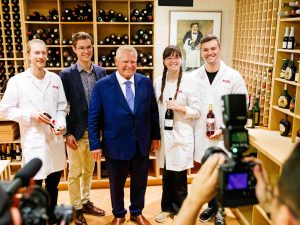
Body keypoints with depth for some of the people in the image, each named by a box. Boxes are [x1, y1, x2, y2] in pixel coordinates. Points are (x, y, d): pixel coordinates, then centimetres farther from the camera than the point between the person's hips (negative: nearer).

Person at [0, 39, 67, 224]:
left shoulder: (55, 79, 5)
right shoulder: (17, 81, -4)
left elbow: (62, 106, 7)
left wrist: (62, 124, -11)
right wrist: (30, 114, -15)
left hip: (55, 139, 4)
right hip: (33, 142, -4)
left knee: (53, 185, 19)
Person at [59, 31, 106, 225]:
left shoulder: (101, 72, 2)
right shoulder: (67, 74, -9)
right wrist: (67, 133, -12)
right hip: (77, 131, -4)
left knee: (89, 170, 19)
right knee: (75, 173, 10)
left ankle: (86, 202, 36)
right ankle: (76, 208, 26)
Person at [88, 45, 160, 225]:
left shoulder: (146, 82, -1)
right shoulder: (102, 86, -9)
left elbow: (153, 112, 6)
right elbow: (93, 118, -7)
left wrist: (155, 136, 7)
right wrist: (95, 144, -9)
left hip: (142, 144, 3)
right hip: (116, 145, -2)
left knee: (140, 182, 18)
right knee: (117, 184, 16)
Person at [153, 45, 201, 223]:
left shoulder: (188, 82, -8)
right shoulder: (158, 82, 4)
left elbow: (197, 111, -7)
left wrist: (179, 108, -22)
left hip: (181, 136, -4)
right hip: (164, 135, 4)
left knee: (180, 177, 6)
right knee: (167, 175, 16)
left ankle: (181, 212, 26)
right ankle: (168, 207, 35)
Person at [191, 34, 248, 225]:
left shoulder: (233, 76, -5)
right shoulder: (194, 76, 1)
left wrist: (224, 129, -13)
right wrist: (191, 130, -5)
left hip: (224, 137, -2)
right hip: (202, 135, 2)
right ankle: (211, 206, 37)